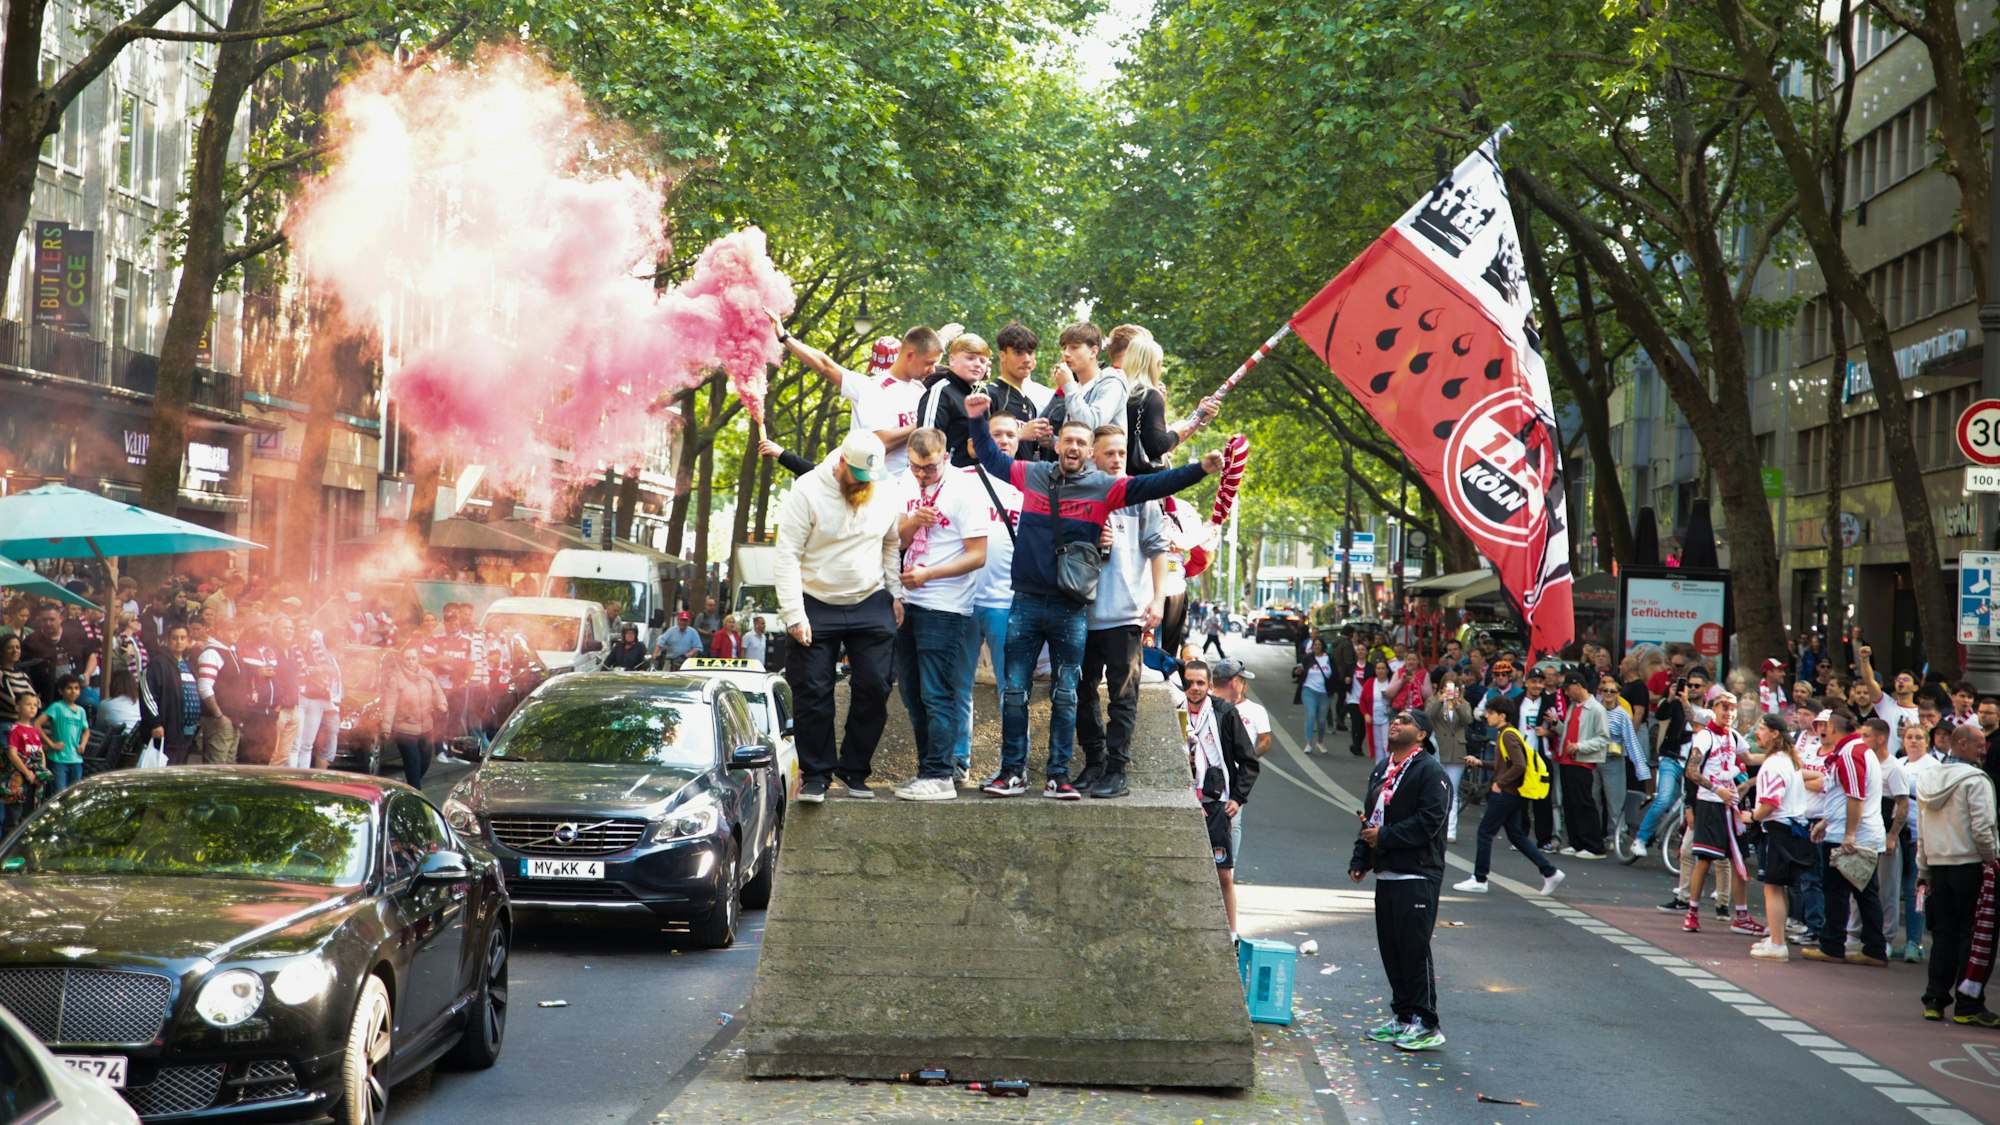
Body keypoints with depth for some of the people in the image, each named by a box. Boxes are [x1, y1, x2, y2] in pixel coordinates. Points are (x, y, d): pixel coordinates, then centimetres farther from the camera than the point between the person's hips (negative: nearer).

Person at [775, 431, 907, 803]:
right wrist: (794, 614, -16)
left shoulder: (888, 492, -2)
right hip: (817, 606, -3)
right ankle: (816, 774, 9)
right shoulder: (808, 491, -13)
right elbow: (788, 555, -12)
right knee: (813, 693, -2)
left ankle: (854, 771, 12)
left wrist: (896, 593, 7)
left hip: (872, 605, 3)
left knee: (874, 688, -1)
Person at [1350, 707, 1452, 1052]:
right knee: (1390, 947, 11)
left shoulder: (1430, 772, -10)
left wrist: (1383, 837, -16)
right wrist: (1360, 859, 13)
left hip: (1418, 876, -9)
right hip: (1386, 874, 9)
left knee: (1415, 948, -7)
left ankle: (1426, 1025, -1)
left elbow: (1428, 822, -18)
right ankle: (1403, 1017, 21)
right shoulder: (1381, 770, 17)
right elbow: (1370, 817, 23)